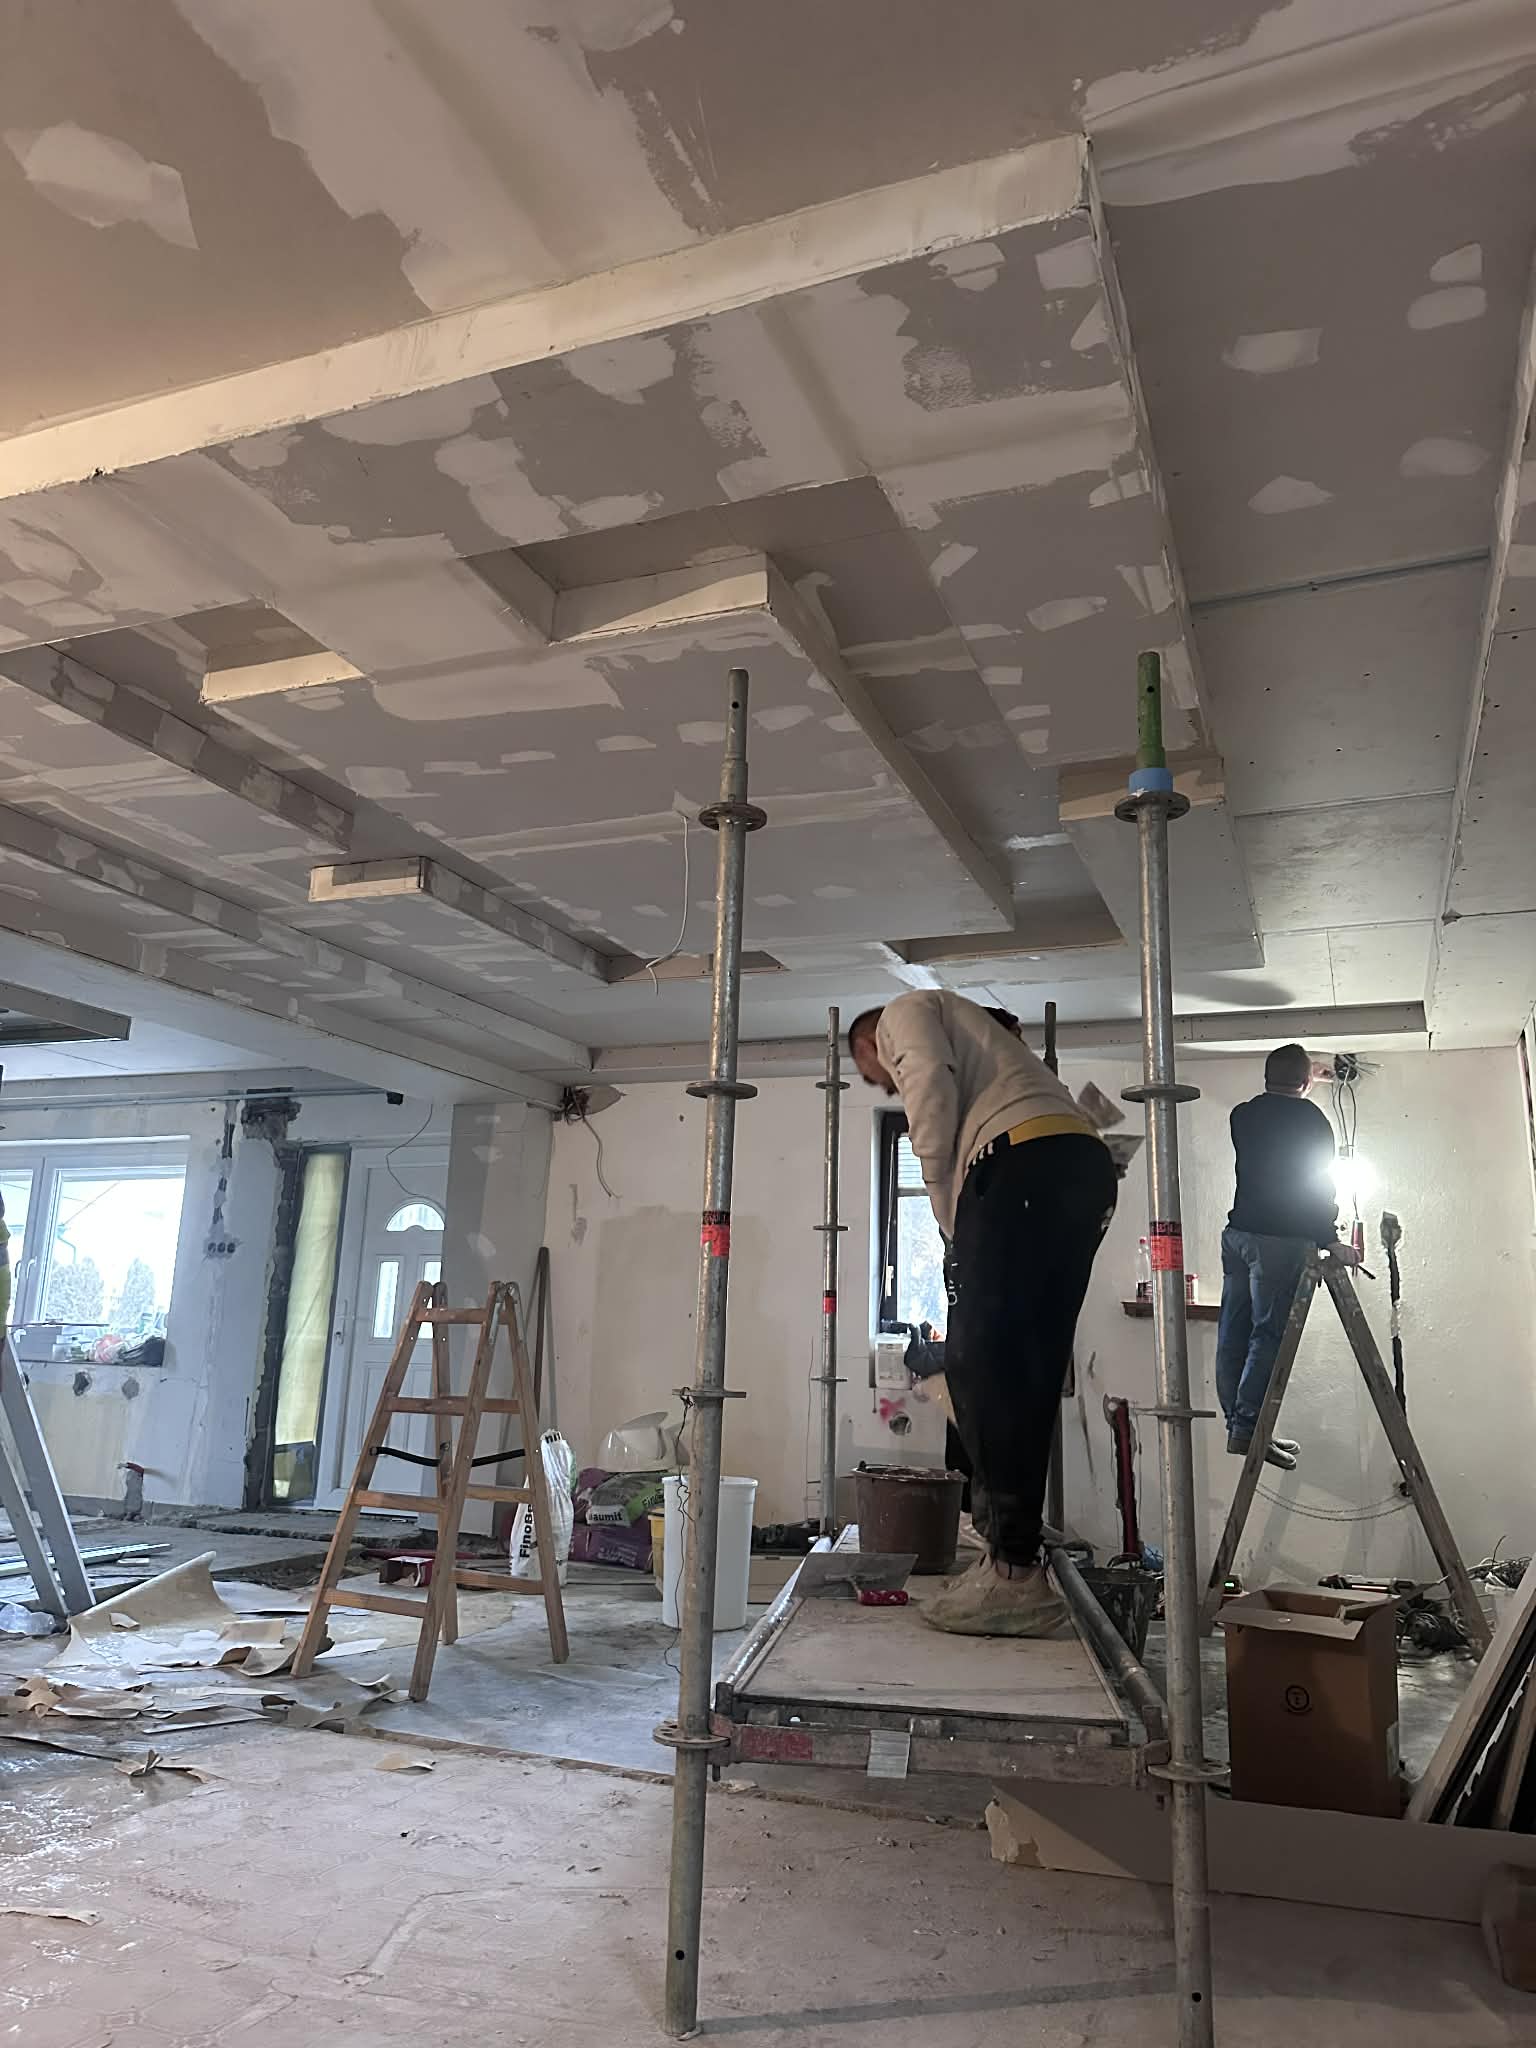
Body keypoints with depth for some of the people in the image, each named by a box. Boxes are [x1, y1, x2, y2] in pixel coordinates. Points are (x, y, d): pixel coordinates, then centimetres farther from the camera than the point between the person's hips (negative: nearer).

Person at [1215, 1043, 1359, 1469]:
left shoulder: (1242, 1115, 12)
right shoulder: (1310, 1119, -4)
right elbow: (1318, 1184, -10)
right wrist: (1330, 1241, -7)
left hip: (1238, 1231, 6)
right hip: (1281, 1240, -6)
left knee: (1233, 1333, 6)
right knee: (1268, 1334, -6)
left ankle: (1235, 1423, 10)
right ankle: (1247, 1429, -9)